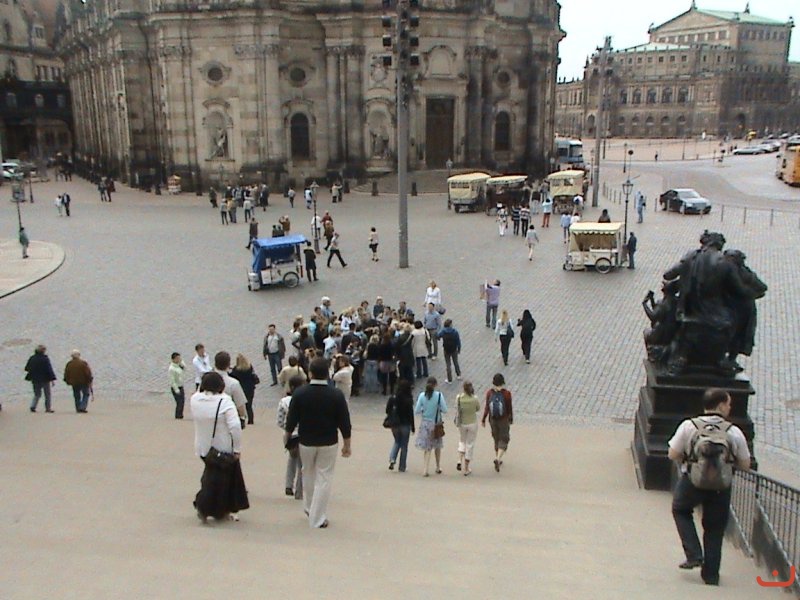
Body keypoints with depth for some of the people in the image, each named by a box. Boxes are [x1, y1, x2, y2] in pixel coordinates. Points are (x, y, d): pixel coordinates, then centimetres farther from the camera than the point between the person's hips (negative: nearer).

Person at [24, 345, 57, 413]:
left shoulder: (32, 358, 2)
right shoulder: (45, 359, -13)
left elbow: (27, 368, 10)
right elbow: (49, 369, -15)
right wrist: (52, 379, -11)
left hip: (35, 380, 4)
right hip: (45, 379, -4)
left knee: (37, 394, 16)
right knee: (48, 395, 8)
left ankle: (33, 406, 0)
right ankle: (48, 408, 7)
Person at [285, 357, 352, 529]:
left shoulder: (299, 393, -13)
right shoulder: (337, 395, -14)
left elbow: (292, 418, -5)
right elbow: (344, 422, -8)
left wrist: (287, 435, 14)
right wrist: (347, 445, 3)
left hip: (306, 442, 2)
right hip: (328, 443, -1)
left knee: (308, 474, 23)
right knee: (324, 478, 6)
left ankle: (309, 508, 39)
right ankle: (318, 518, 9)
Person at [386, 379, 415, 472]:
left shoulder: (392, 397, -4)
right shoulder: (408, 400, -15)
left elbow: (387, 410, 0)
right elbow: (411, 414, -11)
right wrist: (413, 427, -3)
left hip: (394, 424, 3)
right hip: (405, 425, -3)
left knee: (397, 442, 22)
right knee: (404, 445, 9)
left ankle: (392, 459, -1)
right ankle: (402, 467, 13)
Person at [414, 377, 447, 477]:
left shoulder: (422, 395, -7)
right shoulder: (439, 395, -12)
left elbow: (416, 411, -6)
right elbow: (444, 410, -10)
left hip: (425, 423, 1)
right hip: (436, 423, -1)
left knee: (427, 447, 7)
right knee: (437, 446, 19)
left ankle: (426, 469, -2)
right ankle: (438, 467, 30)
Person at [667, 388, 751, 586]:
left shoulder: (688, 426, -9)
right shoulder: (734, 432, -7)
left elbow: (672, 455, -6)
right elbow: (745, 465, -1)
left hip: (691, 482, -1)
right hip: (721, 487, 1)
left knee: (680, 510, 27)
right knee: (714, 528, 18)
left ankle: (694, 554, 13)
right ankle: (711, 574, 25)